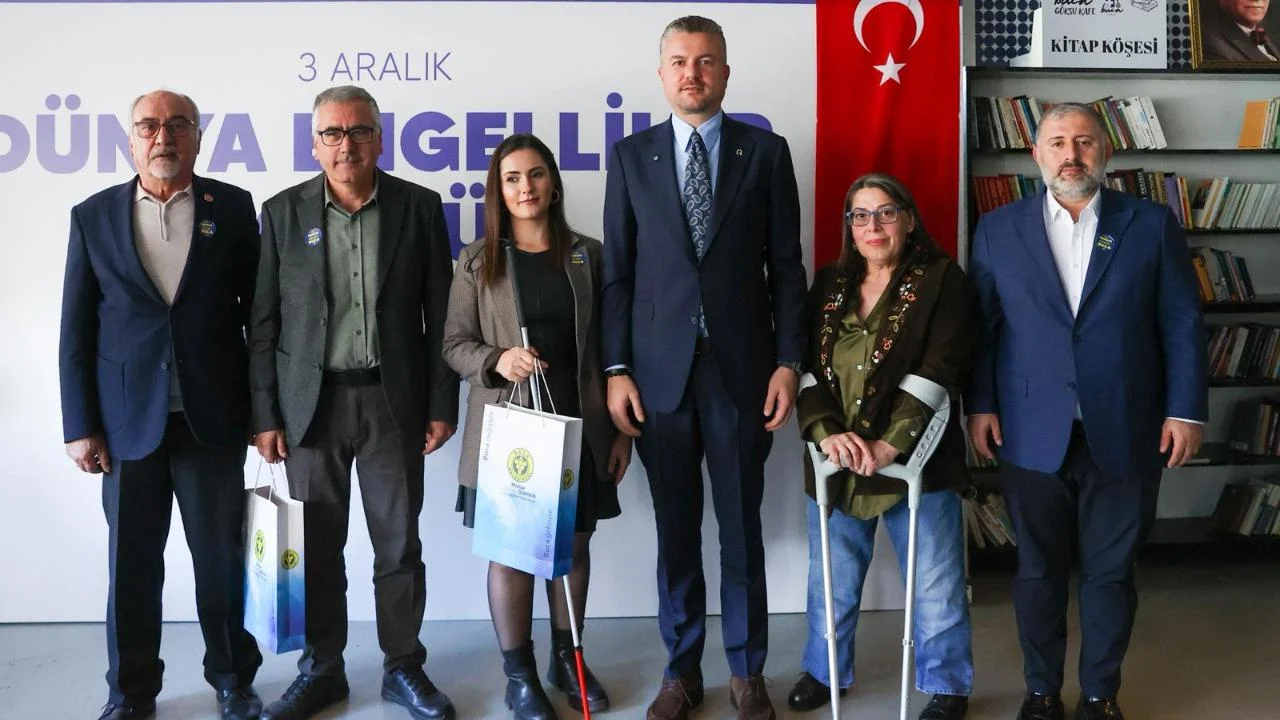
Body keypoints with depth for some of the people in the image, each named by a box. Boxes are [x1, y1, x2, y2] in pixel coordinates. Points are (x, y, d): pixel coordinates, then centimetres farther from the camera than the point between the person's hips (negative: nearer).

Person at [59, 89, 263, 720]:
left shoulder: (233, 208, 3)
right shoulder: (94, 216, 5)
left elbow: (258, 308, 3)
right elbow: (76, 331, 4)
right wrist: (80, 426, -1)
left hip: (212, 420, -1)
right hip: (128, 422, 1)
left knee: (222, 560, 7)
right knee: (132, 565, 9)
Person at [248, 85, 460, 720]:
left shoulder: (419, 207, 2)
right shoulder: (283, 212, 3)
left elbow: (439, 314, 2)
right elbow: (263, 323, 3)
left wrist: (441, 405, -1)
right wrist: (265, 416, -1)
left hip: (392, 400, 0)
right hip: (311, 402, 1)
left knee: (399, 543, 6)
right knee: (317, 546, 7)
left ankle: (404, 667, 21)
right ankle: (321, 669, 23)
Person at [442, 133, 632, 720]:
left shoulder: (587, 255, 5)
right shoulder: (477, 262, 2)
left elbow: (608, 345, 6)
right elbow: (455, 343, 3)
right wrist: (495, 360, -19)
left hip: (579, 425, 2)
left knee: (574, 544, 10)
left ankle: (566, 659, 29)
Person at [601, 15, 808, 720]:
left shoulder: (766, 151, 4)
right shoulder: (631, 155, 6)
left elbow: (786, 265, 3)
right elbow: (617, 270, 4)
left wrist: (788, 361, -4)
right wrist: (616, 369, -2)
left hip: (741, 367, 0)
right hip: (660, 370, 1)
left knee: (741, 529, 8)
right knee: (675, 531, 9)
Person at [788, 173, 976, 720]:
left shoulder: (941, 281, -4)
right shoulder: (829, 285, 9)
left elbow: (939, 373, -14)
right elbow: (807, 367, 1)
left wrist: (889, 445, -22)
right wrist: (826, 431, -16)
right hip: (836, 465, 4)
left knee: (935, 586, 7)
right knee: (830, 582, 17)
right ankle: (824, 671, 38)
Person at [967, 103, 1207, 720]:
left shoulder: (1152, 225, 3)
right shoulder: (998, 229, 5)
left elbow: (1182, 322, 3)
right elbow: (981, 325, 5)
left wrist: (1185, 410, -3)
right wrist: (979, 405, -1)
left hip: (1124, 435, 0)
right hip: (1032, 434, 0)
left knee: (1111, 572, 10)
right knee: (1038, 570, 10)